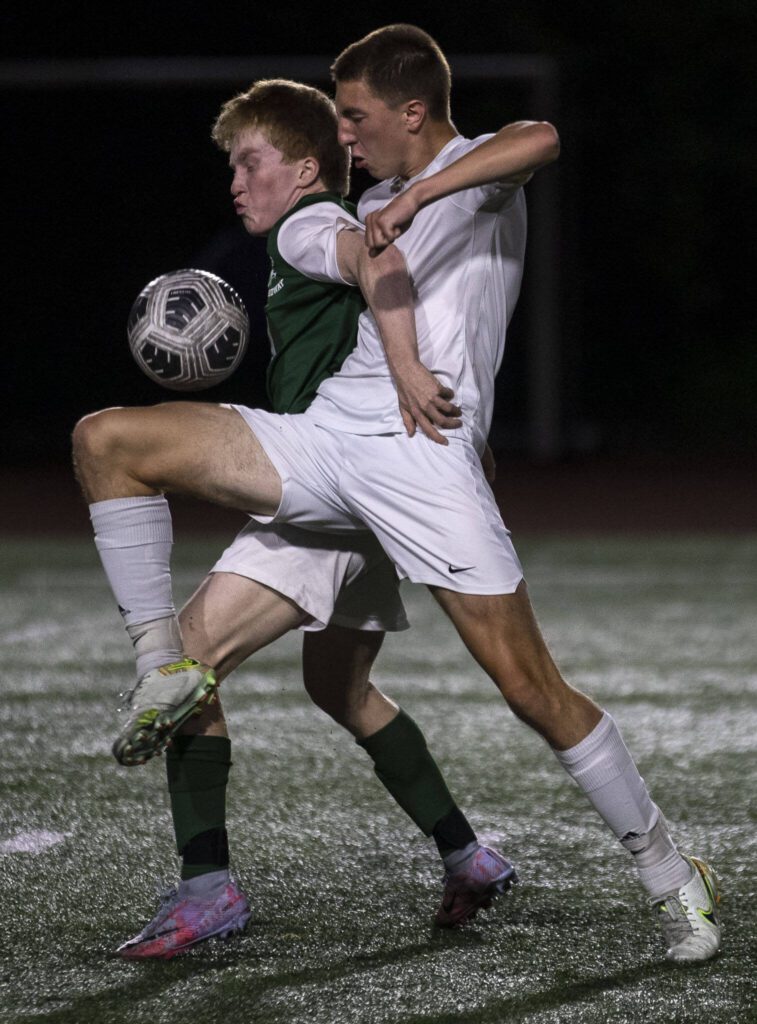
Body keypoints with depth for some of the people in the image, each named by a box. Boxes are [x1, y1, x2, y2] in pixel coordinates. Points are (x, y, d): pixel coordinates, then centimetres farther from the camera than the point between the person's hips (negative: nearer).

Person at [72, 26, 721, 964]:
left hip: (424, 454, -7)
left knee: (530, 687, -11)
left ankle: (669, 872, 5)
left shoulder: (478, 172, -1)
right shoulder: (369, 212, 23)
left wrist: (414, 196, -26)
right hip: (322, 434, 7)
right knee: (105, 440, -6)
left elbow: (540, 139, -24)